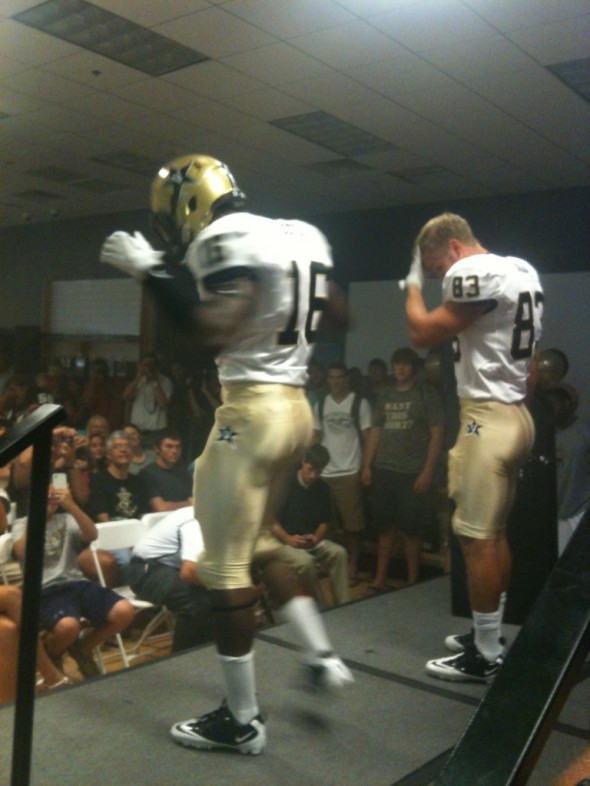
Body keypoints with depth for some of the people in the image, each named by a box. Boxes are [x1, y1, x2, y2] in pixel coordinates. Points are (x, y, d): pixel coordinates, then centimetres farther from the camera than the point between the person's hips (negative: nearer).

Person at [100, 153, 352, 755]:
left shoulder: (230, 240, -13)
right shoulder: (298, 237, 14)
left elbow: (213, 333, -25)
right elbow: (337, 319, 21)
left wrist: (149, 271, -15)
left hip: (253, 410, -9)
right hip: (294, 407, 9)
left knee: (224, 568, 2)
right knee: (254, 545, 24)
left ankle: (242, 721, 15)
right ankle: (321, 656, 30)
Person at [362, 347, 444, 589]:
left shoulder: (426, 395, -1)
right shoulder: (385, 395, 12)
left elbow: (437, 434, -5)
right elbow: (375, 431, 15)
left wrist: (427, 471, -12)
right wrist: (367, 465, 7)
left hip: (412, 472, -4)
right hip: (383, 470, 4)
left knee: (411, 529, 1)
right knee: (385, 526, 8)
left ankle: (412, 582, 12)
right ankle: (380, 579, 16)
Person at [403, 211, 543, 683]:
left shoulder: (473, 273, -15)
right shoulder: (522, 271, 15)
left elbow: (423, 334, -10)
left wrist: (414, 284, 5)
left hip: (488, 419, -10)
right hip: (515, 415, 10)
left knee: (477, 538, -3)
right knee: (495, 534, 16)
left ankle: (486, 657, 7)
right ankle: (489, 636, 28)